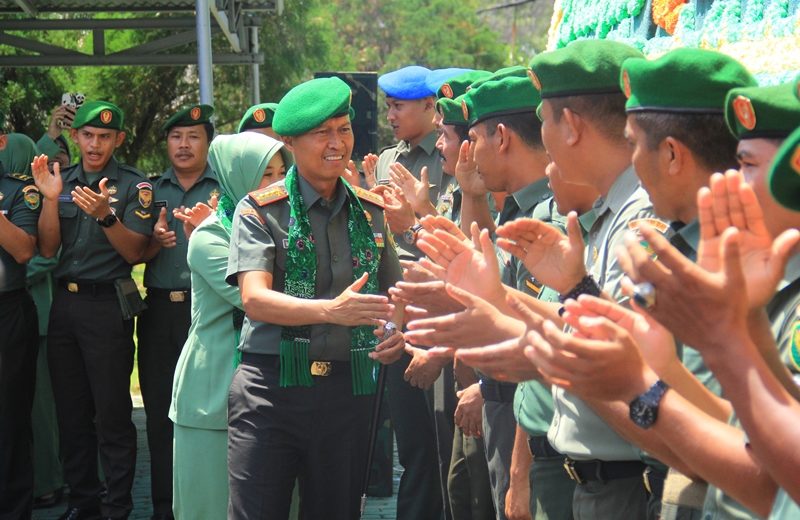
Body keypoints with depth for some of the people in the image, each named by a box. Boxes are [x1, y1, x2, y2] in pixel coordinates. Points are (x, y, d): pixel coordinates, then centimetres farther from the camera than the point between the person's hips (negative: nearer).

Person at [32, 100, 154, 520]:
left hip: (108, 306, -5)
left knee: (113, 414, -3)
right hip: (64, 302, 5)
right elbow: (47, 248, 3)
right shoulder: (62, 181, 9)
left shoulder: (133, 185, -1)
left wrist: (105, 215, -23)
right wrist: (51, 199, -11)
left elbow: (134, 252, -7)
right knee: (71, 411, 11)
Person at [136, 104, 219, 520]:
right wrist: (156, 240, -8)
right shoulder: (151, 191, 13)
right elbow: (137, 255, 13)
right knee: (160, 410, 5)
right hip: (160, 309, 4)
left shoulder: (226, 189, 3)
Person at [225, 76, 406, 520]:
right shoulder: (260, 210, -2)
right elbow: (254, 299, -15)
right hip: (271, 387, -3)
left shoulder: (371, 212, 10)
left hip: (348, 388, 4)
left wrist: (398, 333, -4)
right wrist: (332, 310, -31)